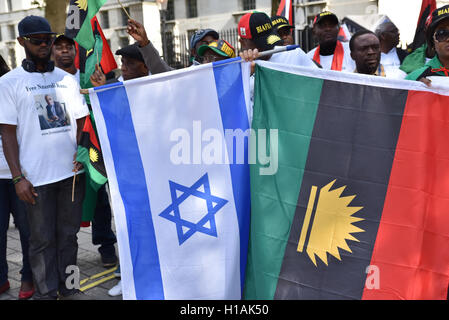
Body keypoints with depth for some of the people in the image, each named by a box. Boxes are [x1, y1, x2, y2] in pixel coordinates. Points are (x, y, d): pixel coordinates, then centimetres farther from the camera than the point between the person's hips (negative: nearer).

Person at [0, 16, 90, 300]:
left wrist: (81, 152, -2)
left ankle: (68, 287, 25)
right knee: (42, 239, 5)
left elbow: (82, 121, 14)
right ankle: (46, 293, 19)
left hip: (72, 171, 3)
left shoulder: (67, 79, 11)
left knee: (69, 234, 11)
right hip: (36, 177, -3)